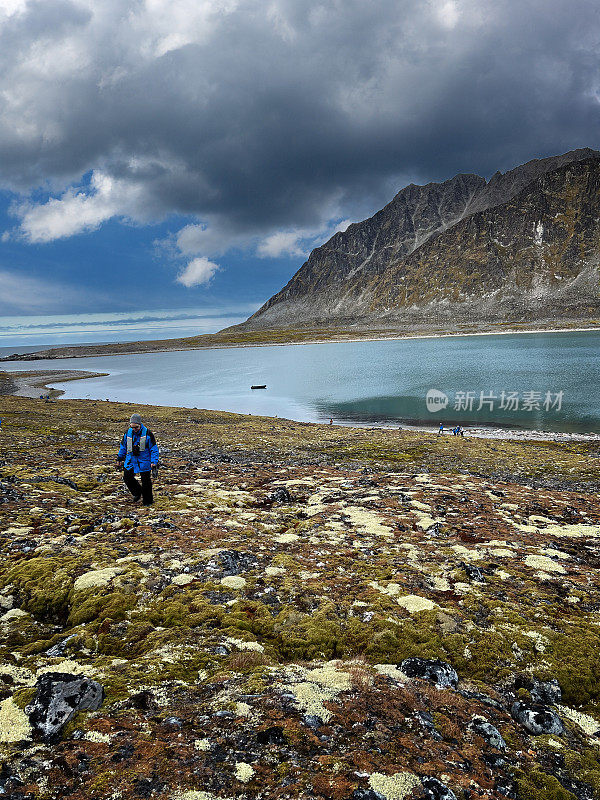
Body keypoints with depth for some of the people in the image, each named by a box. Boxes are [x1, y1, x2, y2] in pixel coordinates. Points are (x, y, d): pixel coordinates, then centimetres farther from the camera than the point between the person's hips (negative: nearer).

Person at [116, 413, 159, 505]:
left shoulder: (147, 433, -12)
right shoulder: (128, 433, 0)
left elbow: (154, 449, -7)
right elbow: (123, 447, 13)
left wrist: (154, 462, -13)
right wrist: (119, 460, 14)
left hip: (144, 462, -4)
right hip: (130, 461, 4)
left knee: (146, 482, 2)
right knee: (127, 478, 4)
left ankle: (148, 501, 18)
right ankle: (137, 493, 29)